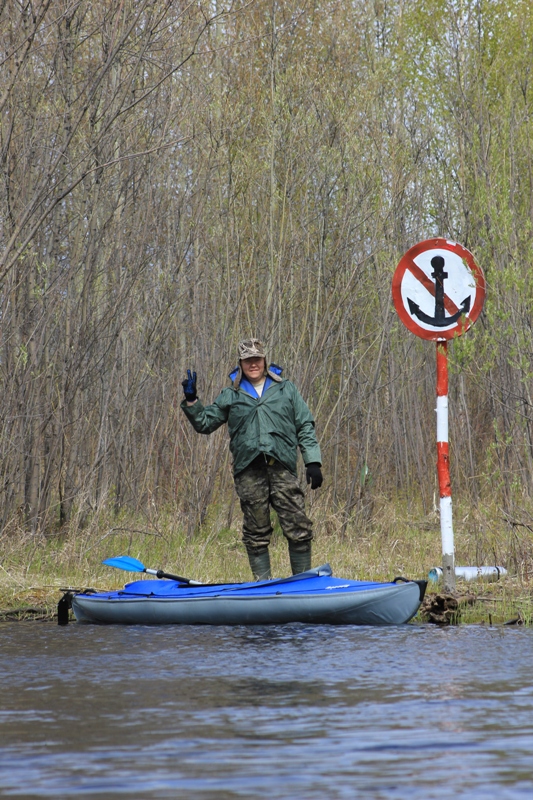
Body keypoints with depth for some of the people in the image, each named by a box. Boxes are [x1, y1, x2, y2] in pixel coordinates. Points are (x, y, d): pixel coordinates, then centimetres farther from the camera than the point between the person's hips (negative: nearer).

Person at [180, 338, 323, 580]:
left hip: (282, 467, -1)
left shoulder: (286, 389, 15)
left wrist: (312, 461, 3)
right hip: (248, 470, 1)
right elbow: (204, 423, 19)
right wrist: (191, 401, 3)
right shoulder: (231, 396, 16)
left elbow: (305, 426, 13)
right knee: (256, 534, 2)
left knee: (298, 529, -7)